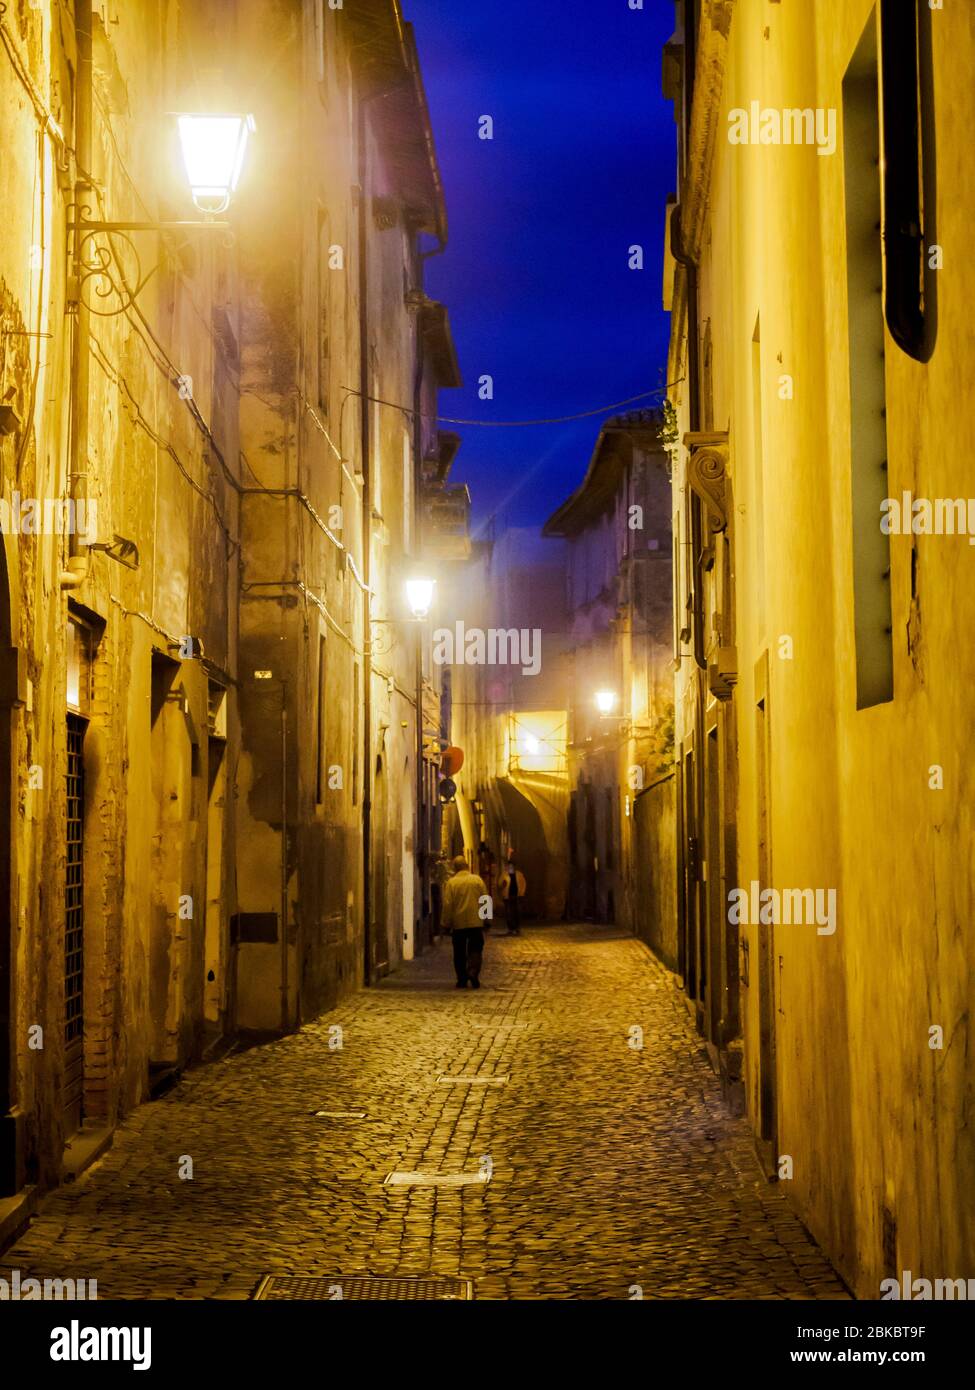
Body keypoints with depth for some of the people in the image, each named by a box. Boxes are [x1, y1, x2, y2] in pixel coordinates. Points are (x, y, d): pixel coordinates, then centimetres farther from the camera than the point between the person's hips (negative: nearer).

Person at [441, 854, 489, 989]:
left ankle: (462, 979, 10)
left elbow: (447, 905, -8)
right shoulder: (477, 880, -2)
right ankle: (473, 971, -15)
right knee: (475, 949, 7)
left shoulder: (451, 883, -7)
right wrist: (485, 917, 16)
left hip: (458, 923, -1)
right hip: (476, 922, 1)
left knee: (459, 952, 9)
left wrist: (447, 924, 1)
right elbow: (485, 900, 2)